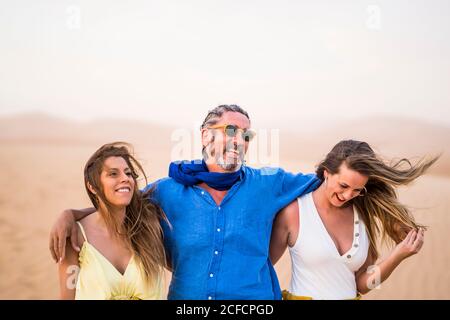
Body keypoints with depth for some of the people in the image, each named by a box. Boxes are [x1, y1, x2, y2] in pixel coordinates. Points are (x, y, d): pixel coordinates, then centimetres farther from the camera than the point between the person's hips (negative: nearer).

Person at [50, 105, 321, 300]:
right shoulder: (169, 191, -2)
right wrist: (70, 214, -5)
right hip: (184, 295, 1)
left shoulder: (268, 184, -2)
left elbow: (323, 180, 9)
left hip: (255, 294, 0)